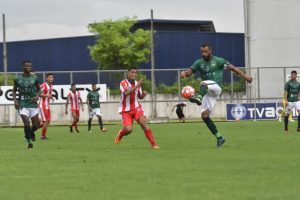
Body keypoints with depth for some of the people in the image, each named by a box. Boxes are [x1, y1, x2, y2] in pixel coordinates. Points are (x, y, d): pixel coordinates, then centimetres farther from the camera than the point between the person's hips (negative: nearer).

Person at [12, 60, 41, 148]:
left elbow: (38, 89, 11)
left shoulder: (34, 78, 0)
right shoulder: (18, 79, -2)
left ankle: (31, 133, 40)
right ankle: (29, 142, 4)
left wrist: (37, 96, -10)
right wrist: (15, 100, -7)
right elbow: (14, 91, 8)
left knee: (36, 125, 3)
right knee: (26, 123, -14)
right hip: (22, 105, -2)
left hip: (33, 104, 2)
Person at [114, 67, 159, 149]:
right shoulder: (123, 83, -11)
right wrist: (137, 86, -38)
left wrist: (143, 94, -8)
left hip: (136, 108, 3)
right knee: (128, 129, -16)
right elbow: (126, 93, -30)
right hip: (126, 110, -3)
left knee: (143, 122, -20)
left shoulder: (137, 83, 5)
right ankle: (120, 134, 24)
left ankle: (153, 144, -17)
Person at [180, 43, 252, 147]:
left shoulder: (218, 61, 1)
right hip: (207, 92, 5)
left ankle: (198, 98, -67)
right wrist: (184, 73, -23)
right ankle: (219, 137, 6)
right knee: (204, 115, -2)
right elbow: (190, 71, 1)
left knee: (203, 83, -36)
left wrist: (244, 76, -4)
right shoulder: (199, 63, 11)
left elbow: (232, 67, 2)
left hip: (216, 87, -5)